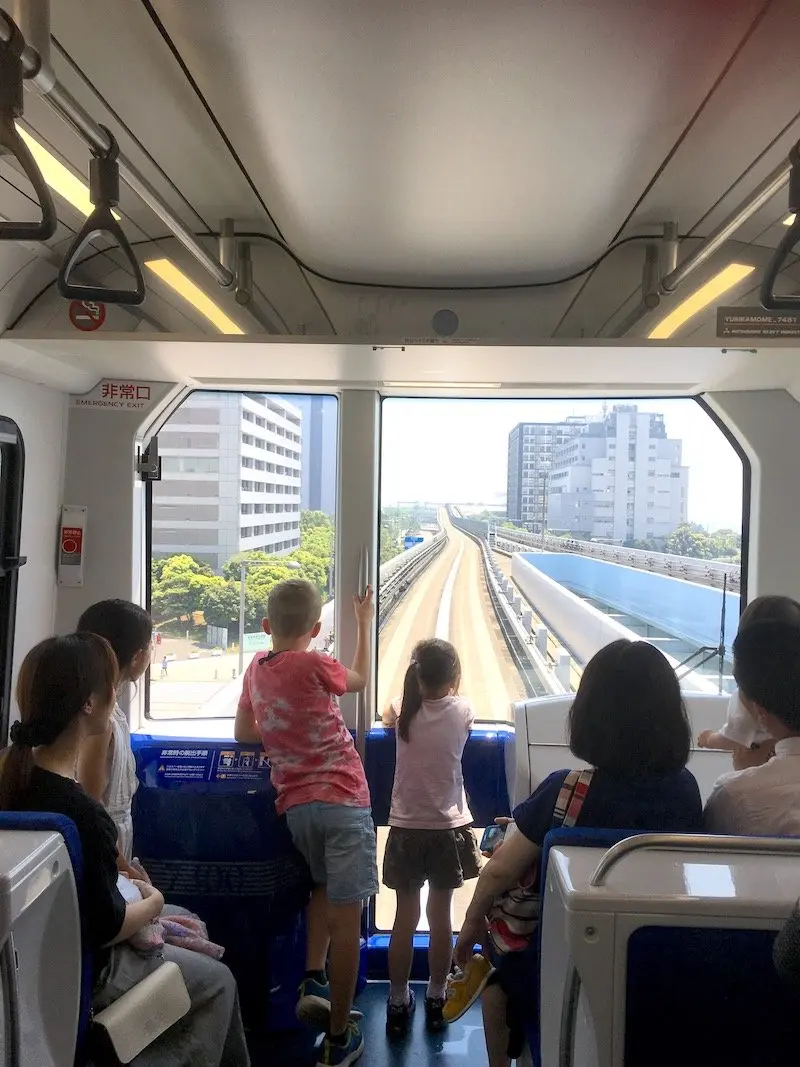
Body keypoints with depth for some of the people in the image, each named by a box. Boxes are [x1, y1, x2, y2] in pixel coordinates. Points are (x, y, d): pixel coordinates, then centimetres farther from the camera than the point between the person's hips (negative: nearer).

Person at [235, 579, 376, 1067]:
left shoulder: (256, 670, 8)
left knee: (325, 886, 29)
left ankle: (313, 981, 16)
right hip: (342, 798, -6)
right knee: (346, 915, 1)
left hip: (295, 803, 6)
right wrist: (365, 621, 20)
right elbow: (361, 679, 11)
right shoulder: (315, 665, -10)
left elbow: (244, 732, 21)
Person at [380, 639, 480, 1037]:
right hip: (448, 828, 0)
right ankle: (436, 999, 27)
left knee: (405, 916, 11)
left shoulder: (404, 710, -7)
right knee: (440, 915, 14)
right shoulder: (462, 710, -9)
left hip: (406, 828, 0)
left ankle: (398, 1003, 22)